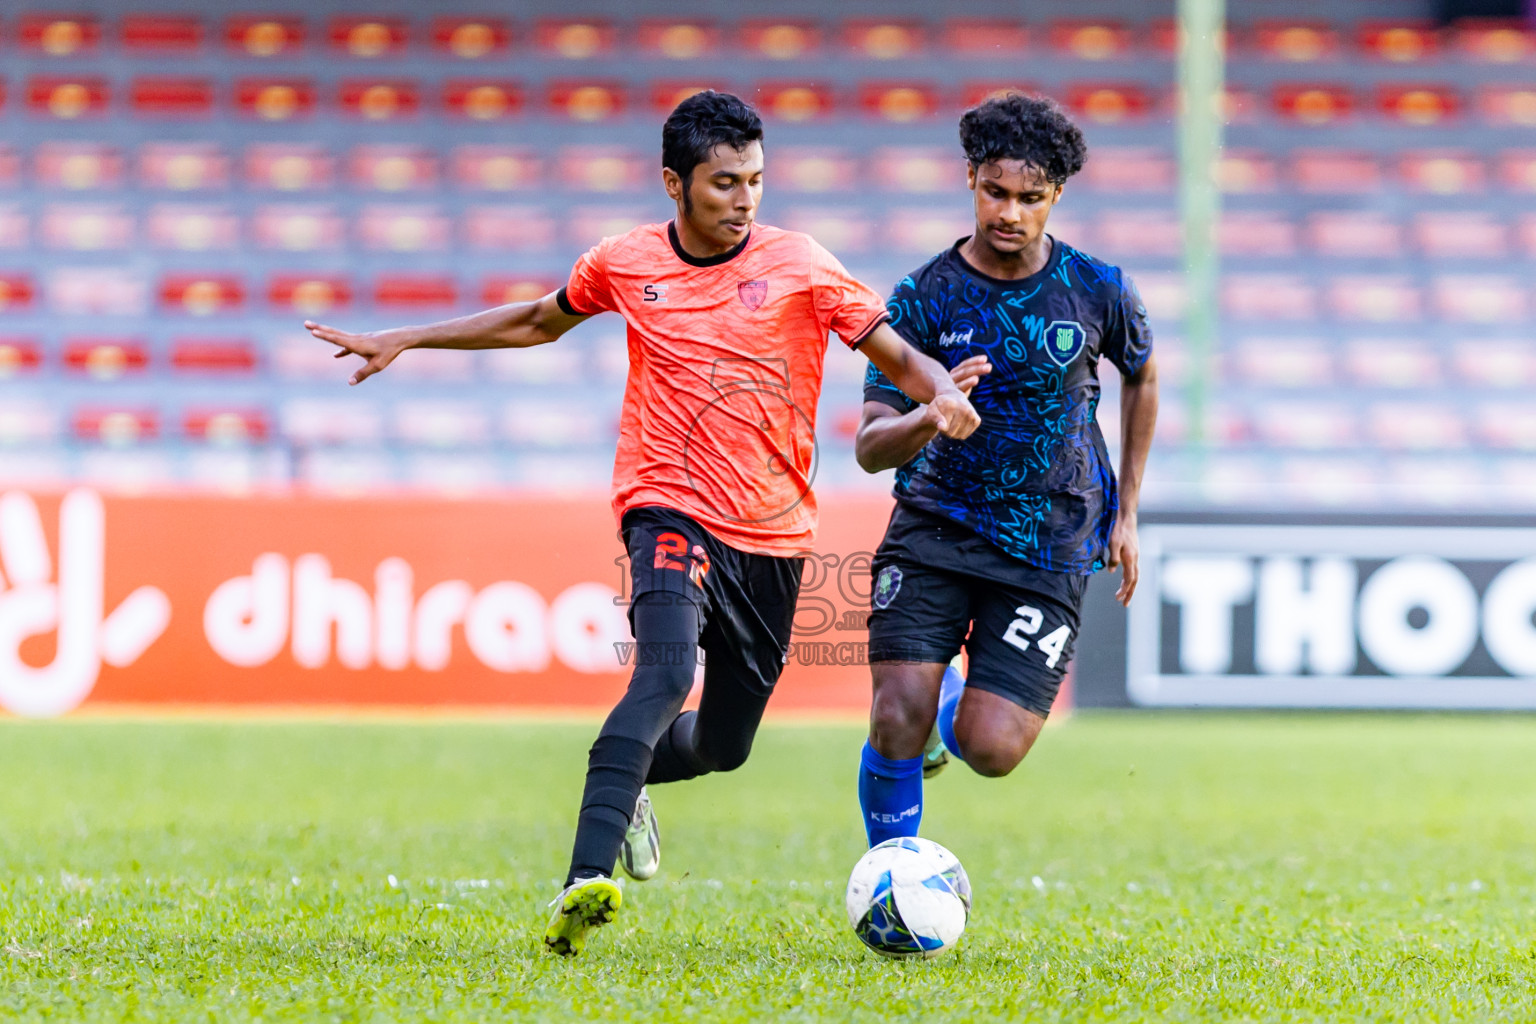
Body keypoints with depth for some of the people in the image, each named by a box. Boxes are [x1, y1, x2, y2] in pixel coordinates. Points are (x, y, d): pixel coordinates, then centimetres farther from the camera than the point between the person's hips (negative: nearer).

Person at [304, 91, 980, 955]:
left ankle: (625, 775, 44)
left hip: (774, 536, 2)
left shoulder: (800, 266, -3)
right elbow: (539, 322, 21)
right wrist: (404, 340, 19)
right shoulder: (625, 265, 2)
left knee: (724, 745, 8)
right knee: (667, 671, -30)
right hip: (670, 505, -2)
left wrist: (943, 394, -26)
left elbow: (897, 354, -2)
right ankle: (586, 879, -40)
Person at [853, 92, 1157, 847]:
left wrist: (1125, 514, 16)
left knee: (991, 750, -12)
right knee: (897, 717, -18)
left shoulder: (1097, 292, -4)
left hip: (1048, 550, 0)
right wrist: (932, 417, -33)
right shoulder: (924, 298, -8)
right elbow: (869, 448, -10)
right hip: (936, 527, 0)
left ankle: (953, 705, 26)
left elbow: (1141, 376, 18)